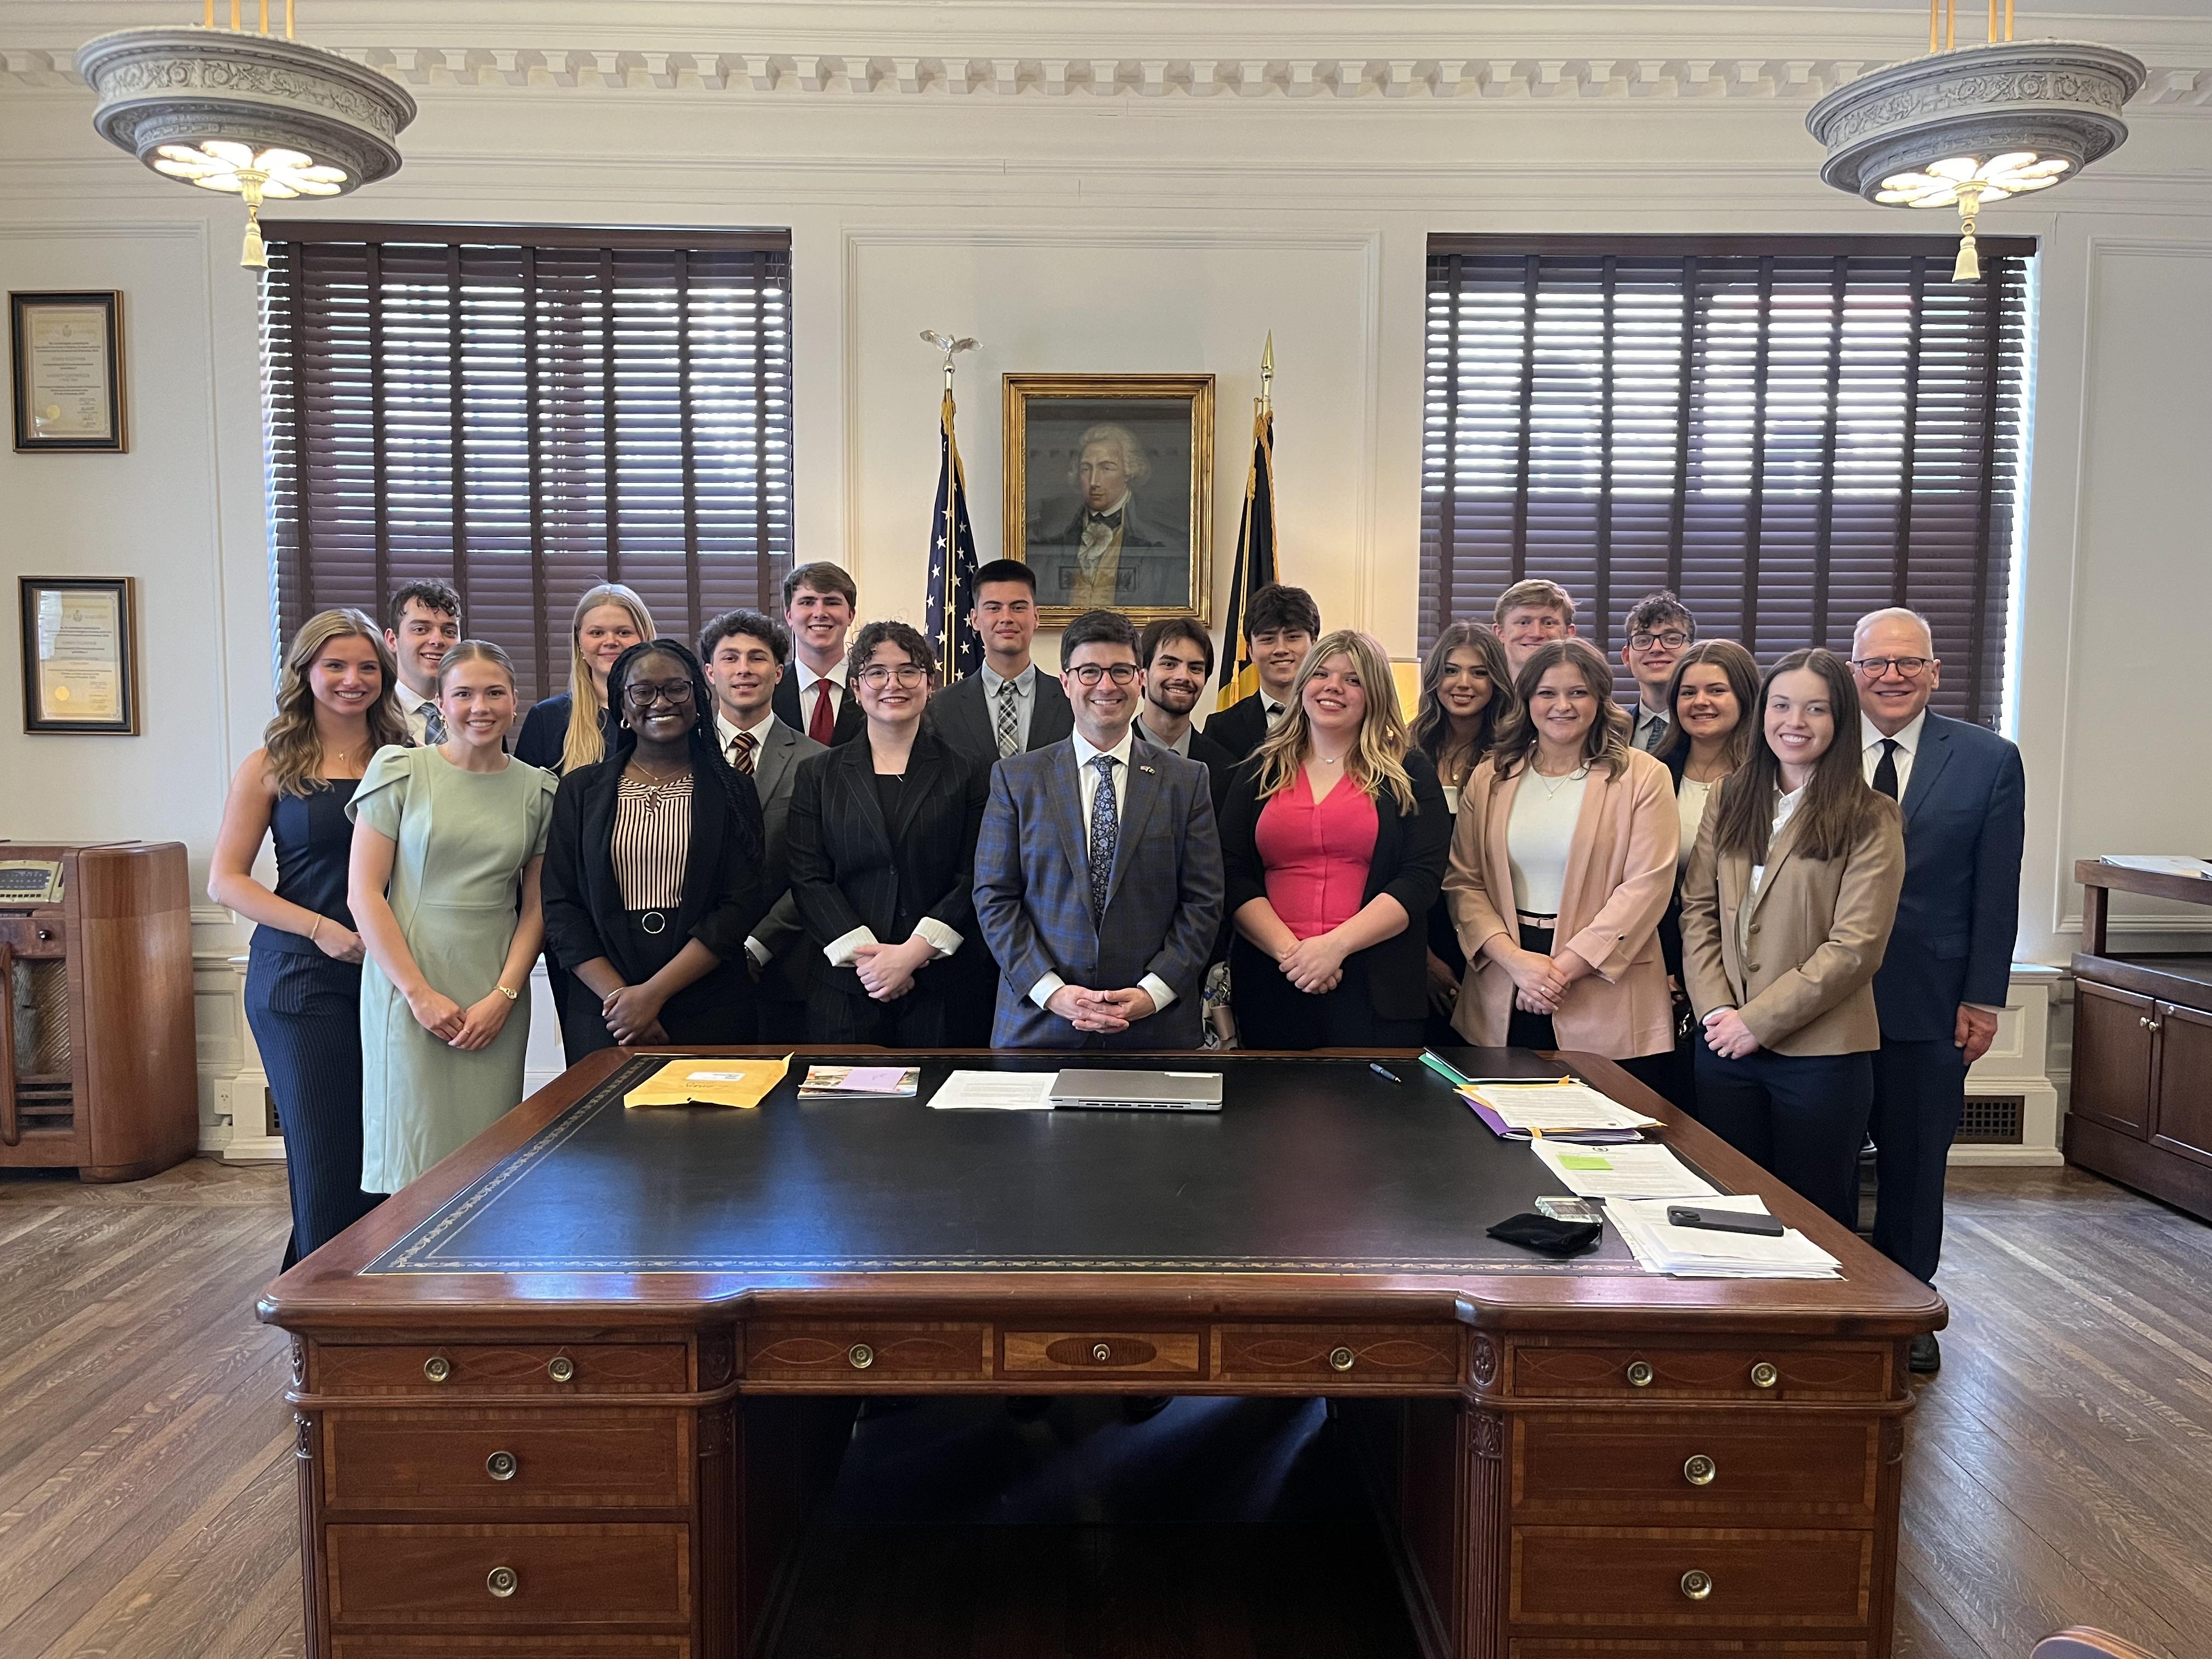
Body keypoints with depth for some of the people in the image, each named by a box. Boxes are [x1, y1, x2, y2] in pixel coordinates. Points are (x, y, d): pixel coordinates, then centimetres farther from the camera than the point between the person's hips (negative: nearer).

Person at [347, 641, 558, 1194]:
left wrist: (504, 995, -5)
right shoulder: (399, 771, -1)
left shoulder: (537, 790, 7)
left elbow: (536, 906, 8)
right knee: (415, 1146, 1)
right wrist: (419, 993, -9)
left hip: (498, 999, 2)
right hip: (408, 990, -2)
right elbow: (363, 893, -4)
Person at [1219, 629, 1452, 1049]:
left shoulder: (1409, 774, 6)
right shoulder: (1260, 772, 10)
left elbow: (1421, 879, -5)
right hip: (1272, 984, 2)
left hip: (1375, 987, -1)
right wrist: (1289, 950, -12)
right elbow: (1233, 877, 3)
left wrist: (1335, 945, -16)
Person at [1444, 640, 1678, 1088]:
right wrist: (1515, 960, -12)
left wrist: (1564, 967, -14)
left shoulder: (1642, 777, 0)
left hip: (1607, 1006, -2)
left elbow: (1647, 886, -8)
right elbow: (1463, 883, 3)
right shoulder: (1490, 779, 9)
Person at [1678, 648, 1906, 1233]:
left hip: (1819, 1050, -4)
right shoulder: (1729, 800, 10)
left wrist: (1759, 1021, -13)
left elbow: (1855, 945, -11)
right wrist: (1716, 1009, -7)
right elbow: (1697, 909, 6)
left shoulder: (1870, 820, -4)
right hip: (1725, 1046, 4)